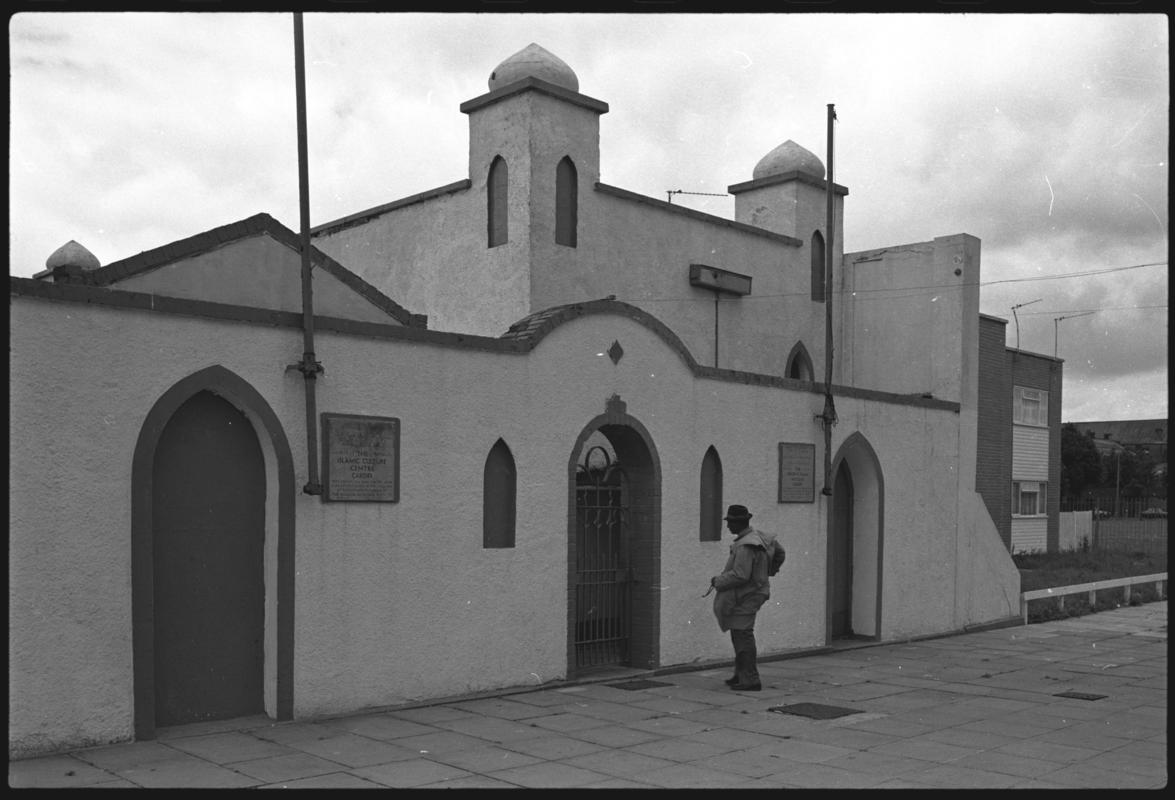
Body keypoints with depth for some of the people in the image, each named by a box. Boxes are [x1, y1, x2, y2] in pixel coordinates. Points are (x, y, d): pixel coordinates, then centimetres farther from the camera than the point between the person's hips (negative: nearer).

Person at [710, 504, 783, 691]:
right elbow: (779, 551, 23)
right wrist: (768, 572, 35)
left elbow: (740, 576, -28)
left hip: (745, 597, -10)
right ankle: (741, 674, 23)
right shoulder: (760, 536, 7)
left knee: (743, 636, -7)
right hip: (755, 590, 10)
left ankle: (750, 680, -4)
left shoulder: (745, 546, -24)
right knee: (739, 634, 17)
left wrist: (718, 581, -13)